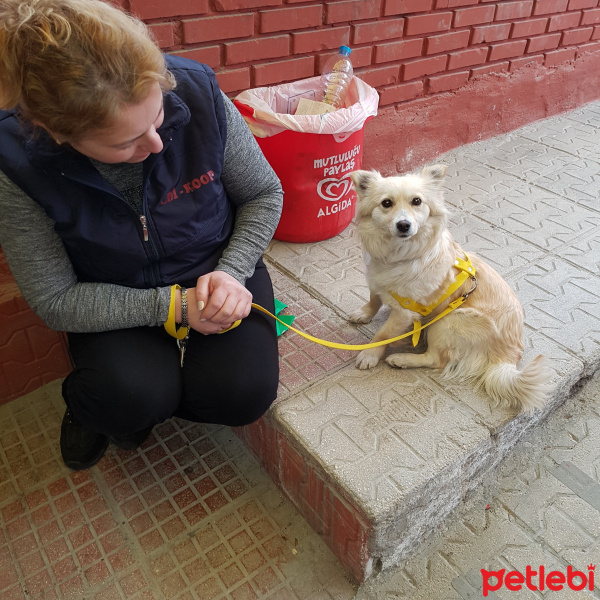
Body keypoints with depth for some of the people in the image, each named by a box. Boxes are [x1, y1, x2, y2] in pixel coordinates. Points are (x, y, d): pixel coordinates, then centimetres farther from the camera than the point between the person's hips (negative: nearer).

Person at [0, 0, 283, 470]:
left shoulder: (197, 93, -21)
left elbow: (264, 194, -6)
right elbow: (55, 299, -15)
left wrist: (231, 272, -21)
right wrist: (173, 306, -25)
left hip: (216, 270, 2)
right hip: (113, 300, -1)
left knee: (245, 392, -19)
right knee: (131, 397, -27)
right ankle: (91, 404, 12)